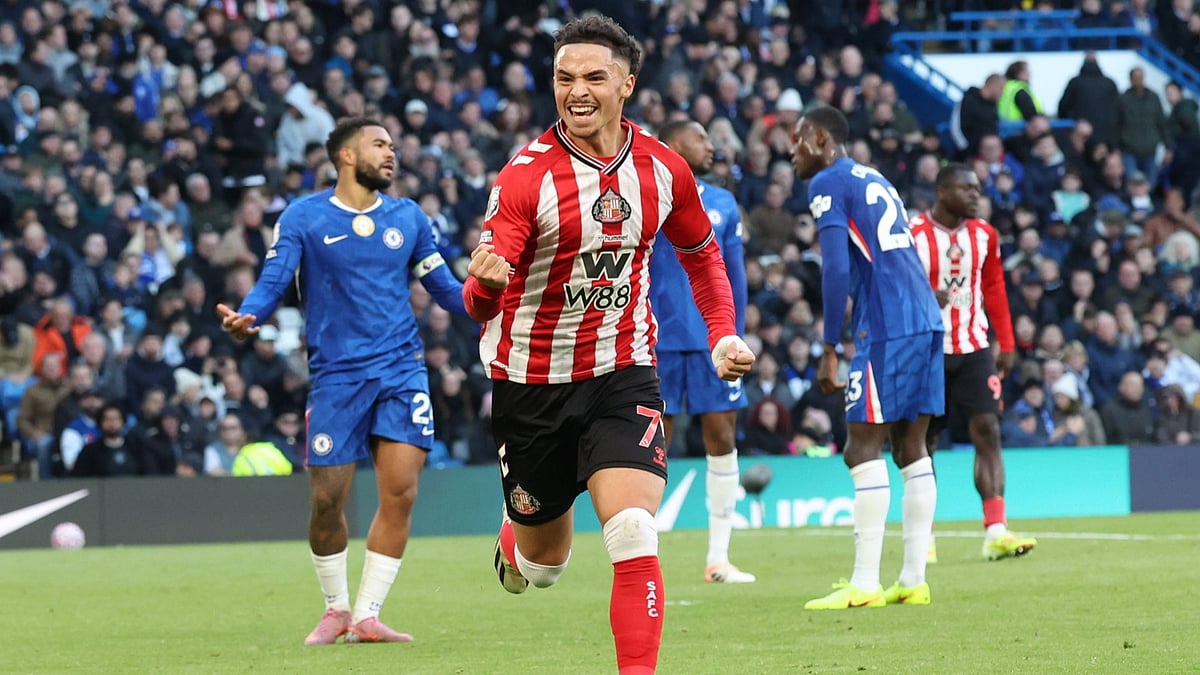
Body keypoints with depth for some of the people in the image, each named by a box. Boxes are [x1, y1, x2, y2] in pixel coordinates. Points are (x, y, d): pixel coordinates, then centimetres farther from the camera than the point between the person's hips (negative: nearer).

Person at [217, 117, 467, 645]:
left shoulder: (408, 217, 10)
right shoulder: (304, 217, 0)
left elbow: (445, 289, 14)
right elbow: (273, 283, -6)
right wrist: (247, 317, -27)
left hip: (401, 368, 2)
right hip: (337, 374, -2)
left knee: (400, 492, -9)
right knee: (326, 501, -2)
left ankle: (366, 617, -1)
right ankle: (335, 609, 21)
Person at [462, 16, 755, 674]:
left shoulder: (663, 168, -3)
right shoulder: (526, 175, -15)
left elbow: (700, 252, 18)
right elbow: (479, 301, -20)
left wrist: (723, 334, 6)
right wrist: (485, 284, -43)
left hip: (624, 374, 1)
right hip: (531, 380, -1)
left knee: (634, 542, -21)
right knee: (543, 565, 15)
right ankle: (513, 545, 52)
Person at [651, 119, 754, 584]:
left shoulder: (723, 204, 13)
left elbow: (735, 276, 15)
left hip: (713, 342, 4)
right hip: (662, 340, -4)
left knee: (722, 439, 0)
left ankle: (718, 558, 6)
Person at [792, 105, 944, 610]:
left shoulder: (828, 184, -2)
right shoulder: (876, 181, 24)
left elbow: (836, 270, -12)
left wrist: (830, 350, -9)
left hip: (886, 327, -9)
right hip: (926, 318, 9)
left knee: (863, 449, -6)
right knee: (911, 448, 10)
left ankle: (865, 584, -10)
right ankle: (913, 580, 11)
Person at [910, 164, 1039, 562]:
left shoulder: (984, 235, 7)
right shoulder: (913, 235, -7)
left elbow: (995, 290, 15)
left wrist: (1007, 344, 11)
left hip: (974, 349, 3)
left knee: (987, 431, -9)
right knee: (924, 440, 3)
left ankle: (996, 532, -15)